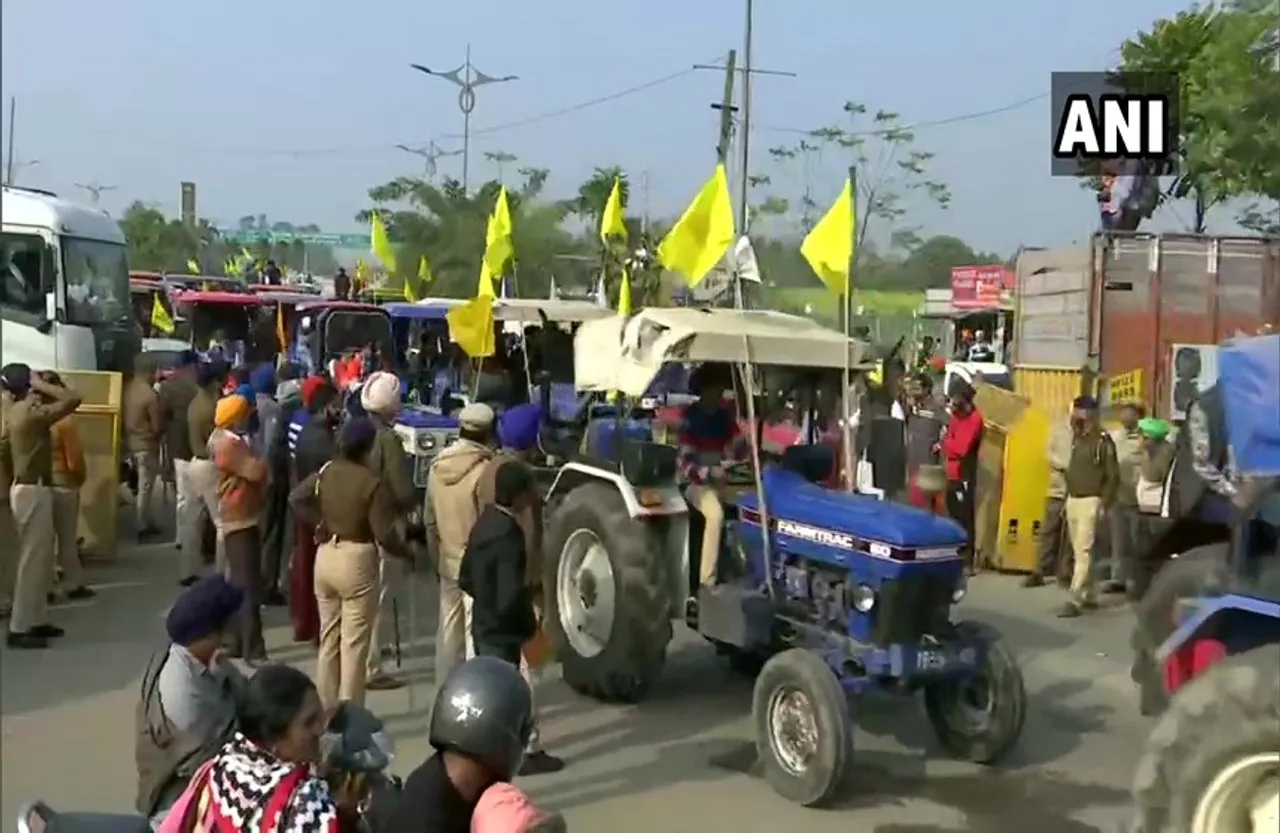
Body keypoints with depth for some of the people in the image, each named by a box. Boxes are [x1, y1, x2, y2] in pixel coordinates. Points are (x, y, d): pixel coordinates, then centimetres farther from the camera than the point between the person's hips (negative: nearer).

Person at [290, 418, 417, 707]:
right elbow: (384, 534, -19)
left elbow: (296, 497, 8)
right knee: (354, 643, 1)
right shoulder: (372, 483, -18)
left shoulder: (325, 472, 1)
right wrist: (408, 553, -4)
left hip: (325, 555, 7)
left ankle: (324, 710, 27)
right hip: (357, 559, -7)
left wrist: (320, 522, 11)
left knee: (329, 638, 18)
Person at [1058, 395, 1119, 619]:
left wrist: (1104, 504, -15)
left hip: (1090, 502, -8)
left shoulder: (1103, 441, -11)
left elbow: (1113, 476, -12)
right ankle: (1088, 596, 21)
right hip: (1073, 500, 8)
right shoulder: (1077, 437, 12)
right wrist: (1067, 499, 16)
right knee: (1078, 551, 12)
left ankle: (1075, 600, -14)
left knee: (1083, 552, -11)